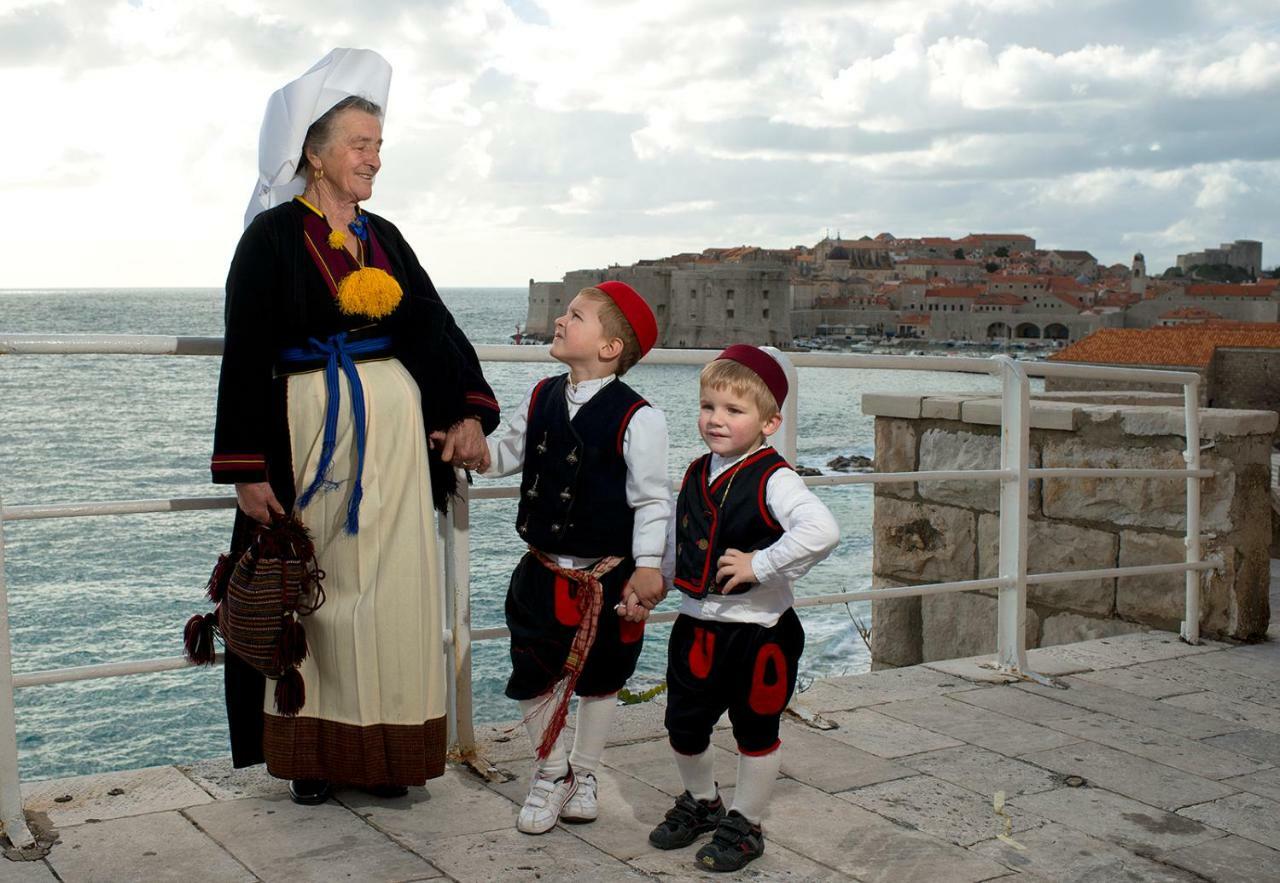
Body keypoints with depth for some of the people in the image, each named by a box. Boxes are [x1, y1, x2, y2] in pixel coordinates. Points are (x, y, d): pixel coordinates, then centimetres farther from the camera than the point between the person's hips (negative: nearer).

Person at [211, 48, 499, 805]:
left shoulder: (384, 238, 13)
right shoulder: (273, 236, -4)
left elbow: (434, 326, 12)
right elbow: (246, 355, -7)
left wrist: (469, 412, -2)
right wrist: (247, 470, -12)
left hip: (396, 426, 5)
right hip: (313, 427, -5)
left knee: (394, 587, 5)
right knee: (320, 588, 2)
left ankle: (383, 749, 16)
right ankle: (313, 752, 15)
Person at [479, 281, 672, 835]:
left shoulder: (636, 418, -16)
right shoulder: (542, 399, 2)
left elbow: (651, 500, -13)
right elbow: (507, 454, 14)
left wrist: (647, 568, -15)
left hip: (606, 577, -4)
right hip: (543, 570, 5)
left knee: (599, 679, 14)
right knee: (531, 677, 9)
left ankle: (584, 774, 35)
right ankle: (550, 772, 32)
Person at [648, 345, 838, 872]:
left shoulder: (774, 480, -18)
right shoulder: (696, 475, 5)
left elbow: (821, 531, -35)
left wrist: (760, 565, -30)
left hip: (758, 630, -6)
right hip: (696, 625, 7)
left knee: (755, 730, 12)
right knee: (683, 726, 16)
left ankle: (745, 825, 31)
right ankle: (701, 803, 43)